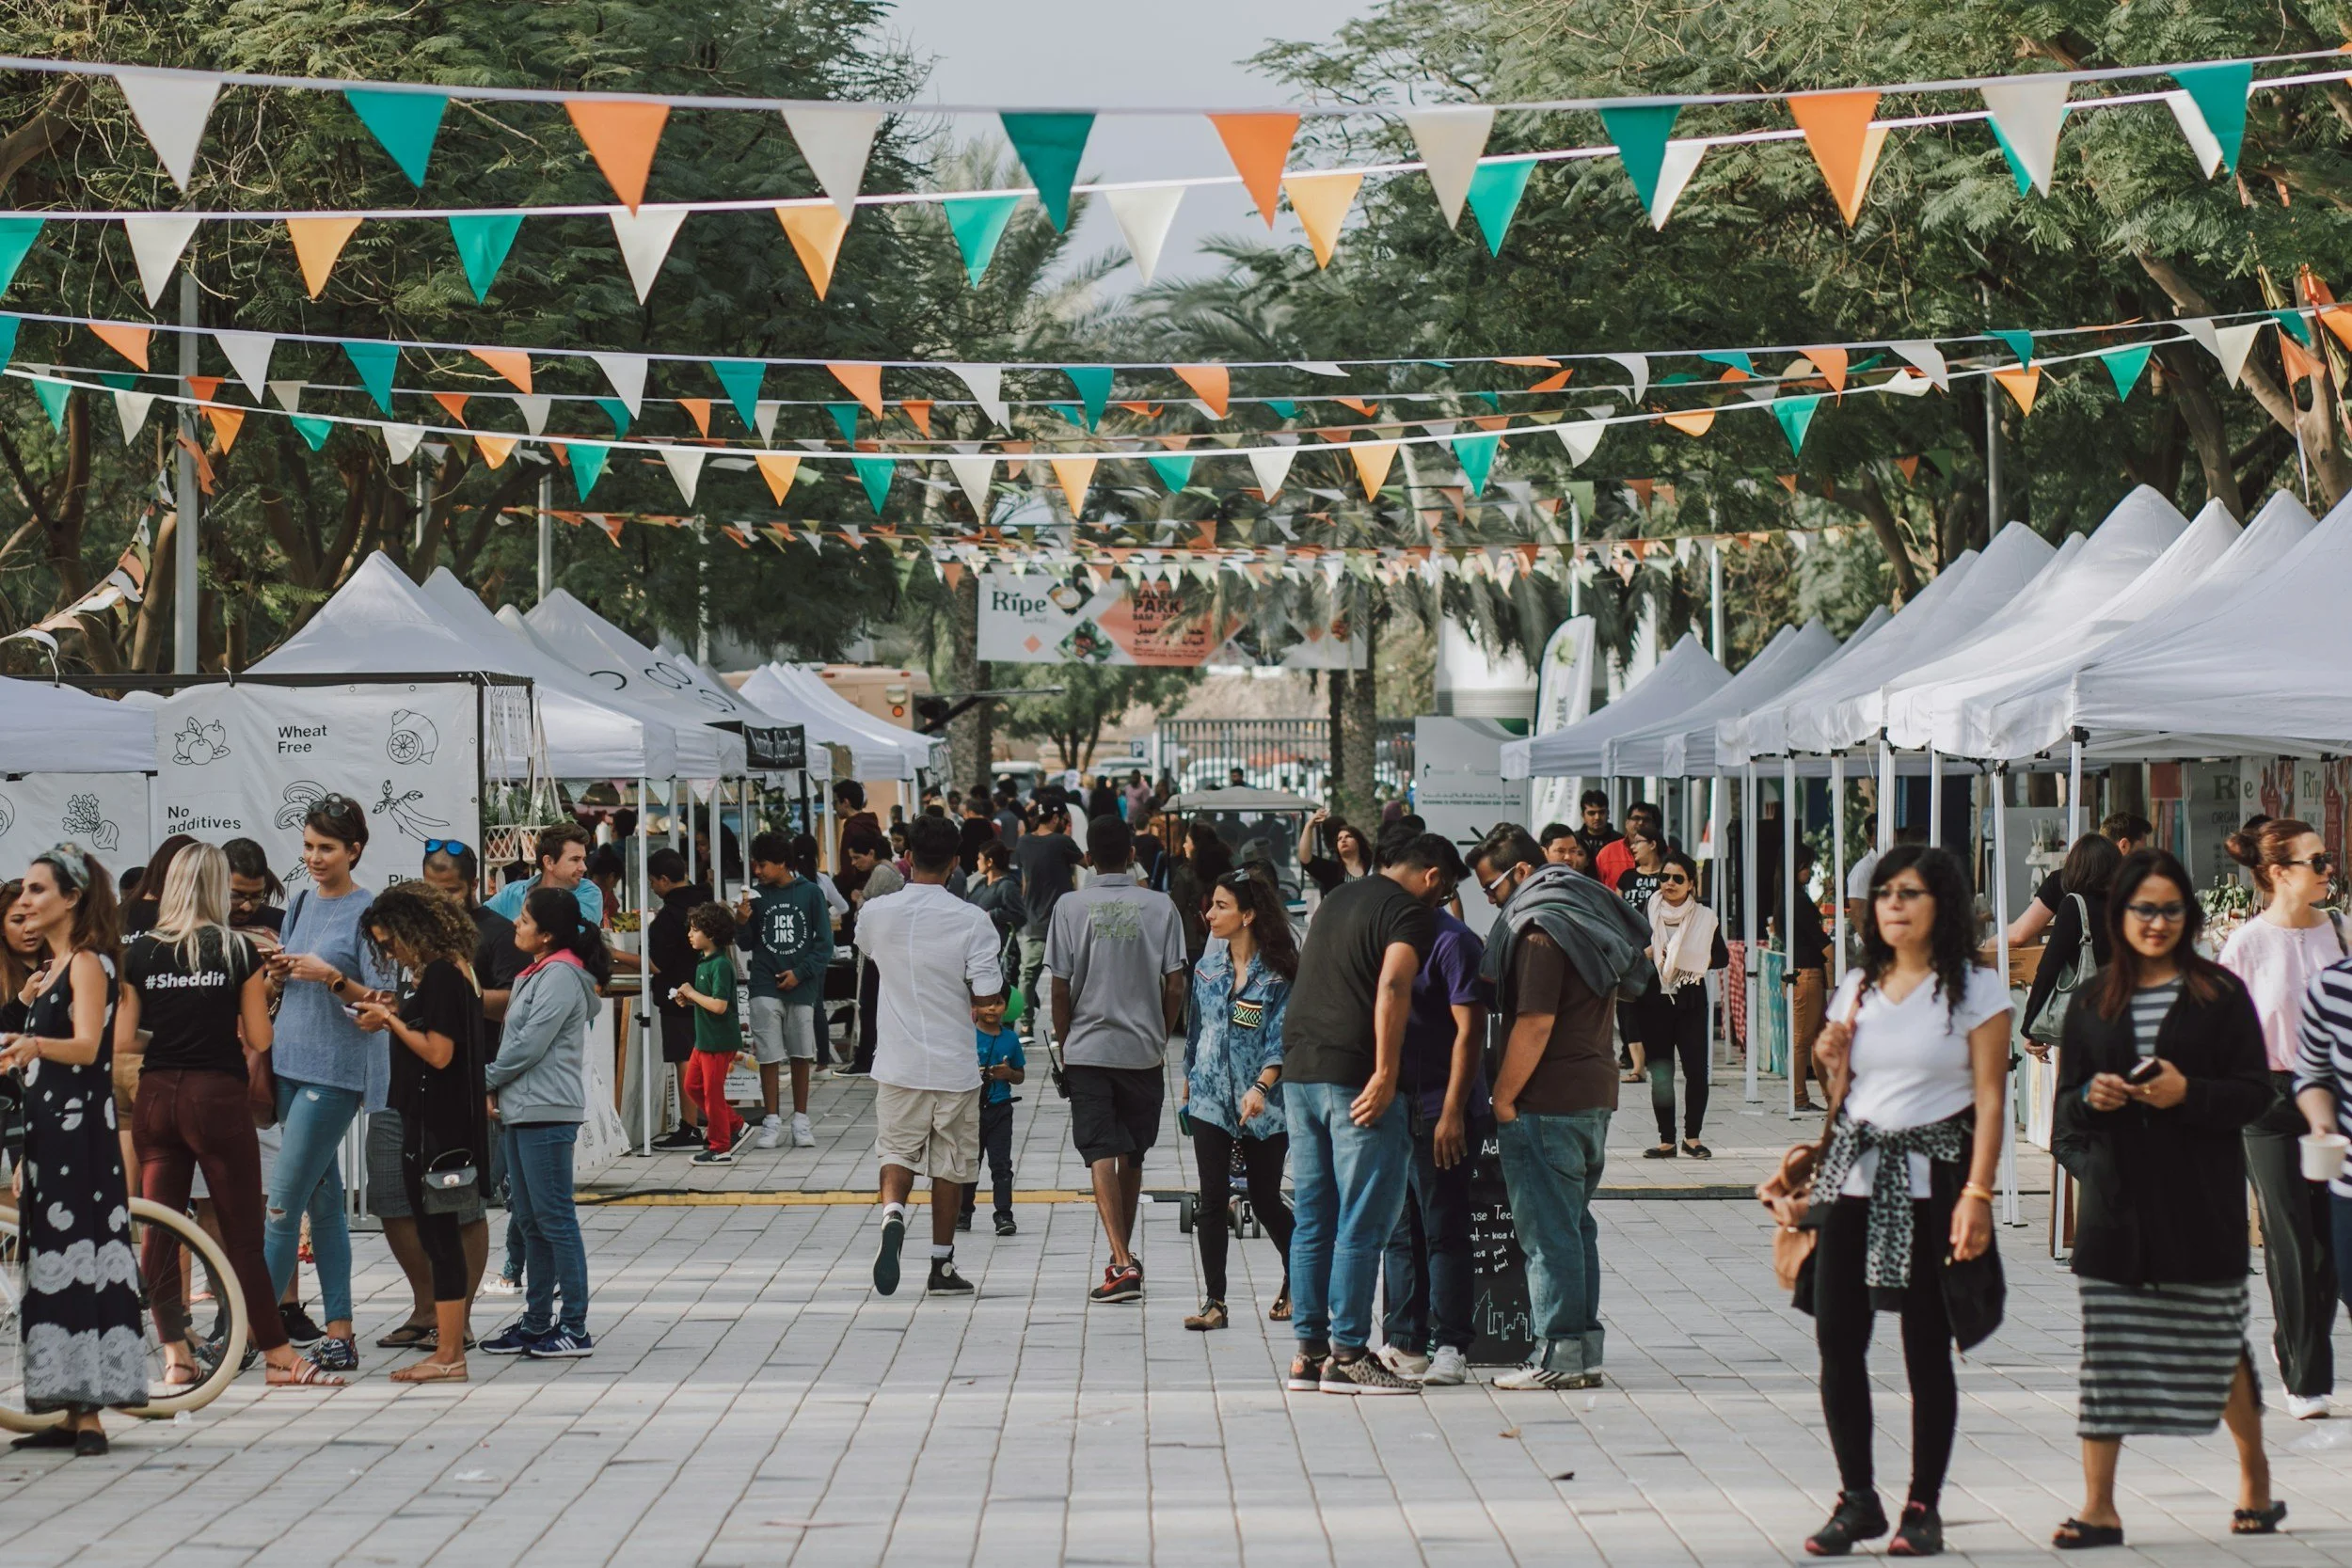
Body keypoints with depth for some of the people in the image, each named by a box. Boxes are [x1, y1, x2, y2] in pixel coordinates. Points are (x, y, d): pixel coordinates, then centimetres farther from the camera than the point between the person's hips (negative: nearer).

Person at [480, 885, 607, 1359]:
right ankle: (537, 1322, 19)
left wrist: (488, 1079, -5)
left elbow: (529, 1045, -17)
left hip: (547, 1112, -10)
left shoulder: (559, 975, -13)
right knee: (531, 1221, 13)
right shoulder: (535, 974, 18)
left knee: (555, 1219, -8)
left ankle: (574, 1328, -5)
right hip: (520, 1110, 10)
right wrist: (498, 1090, 7)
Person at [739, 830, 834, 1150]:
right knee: (768, 1056, -1)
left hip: (801, 988, -1)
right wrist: (743, 922, -11)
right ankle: (771, 1121, 6)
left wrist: (801, 973, -9)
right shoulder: (756, 895, 3)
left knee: (801, 1055, 7)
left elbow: (824, 942, -1)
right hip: (766, 988, 1)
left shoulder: (810, 893, -1)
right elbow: (748, 944, 8)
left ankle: (800, 1121, 16)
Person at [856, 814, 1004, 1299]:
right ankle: (942, 1267, 16)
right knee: (950, 1167, 11)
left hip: (898, 1063, 2)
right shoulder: (971, 921, -13)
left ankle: (892, 1215, -19)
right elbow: (987, 999, -14)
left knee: (897, 1154, 11)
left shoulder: (878, 914, -4)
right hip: (954, 1064, -1)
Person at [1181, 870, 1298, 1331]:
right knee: (1212, 1202, -3)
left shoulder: (1278, 974, -9)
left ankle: (1295, 1281, 31)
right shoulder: (1208, 968, 7)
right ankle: (1214, 1302, -1)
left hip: (1263, 1105, -4)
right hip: (1211, 1099, 4)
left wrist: (1260, 1088, -27)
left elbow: (1281, 1039, -15)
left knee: (1265, 1202, 6)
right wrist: (1187, 1079, 23)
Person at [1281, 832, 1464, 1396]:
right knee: (1363, 1222, -3)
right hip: (1354, 1076, -8)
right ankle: (1348, 1354, -4)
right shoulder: (1411, 913, -6)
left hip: (1299, 1072, 8)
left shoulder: (1338, 899, 20)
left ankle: (1308, 1351, 12)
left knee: (1313, 1219, 11)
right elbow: (1392, 986, -21)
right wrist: (1385, 1073, -22)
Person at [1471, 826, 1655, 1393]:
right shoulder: (1589, 917, 15)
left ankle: (1560, 1353, -4)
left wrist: (1503, 1098, -13)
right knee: (1575, 1224, 14)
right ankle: (1585, 1346, 16)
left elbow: (1536, 1023, -20)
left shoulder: (1542, 929, -14)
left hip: (1546, 1102, -10)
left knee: (1548, 1230, -5)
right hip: (1595, 1091, 10)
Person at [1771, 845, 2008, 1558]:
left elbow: (1989, 1099, -6)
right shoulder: (1858, 986, 14)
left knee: (1927, 1346, -1)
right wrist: (1833, 1063, -1)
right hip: (1854, 1172, 5)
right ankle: (1857, 1498, 10)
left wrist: (1978, 1194, -14)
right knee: (1836, 1337, 0)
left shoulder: (1974, 989, -2)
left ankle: (1923, 1506, 7)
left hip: (1930, 1176, -5)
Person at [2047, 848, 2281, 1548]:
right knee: (2107, 1351, -1)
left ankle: (2255, 1475, 28)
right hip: (2116, 1198, 2)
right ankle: (2098, 1506, 3)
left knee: (2216, 1345, 5)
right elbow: (2067, 1102, 12)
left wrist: (2187, 1093, -18)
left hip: (2200, 1201, -2)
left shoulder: (2220, 995, 1)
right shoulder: (2090, 1003, 10)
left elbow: (2257, 1090, -2)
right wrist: (2091, 1096, -10)